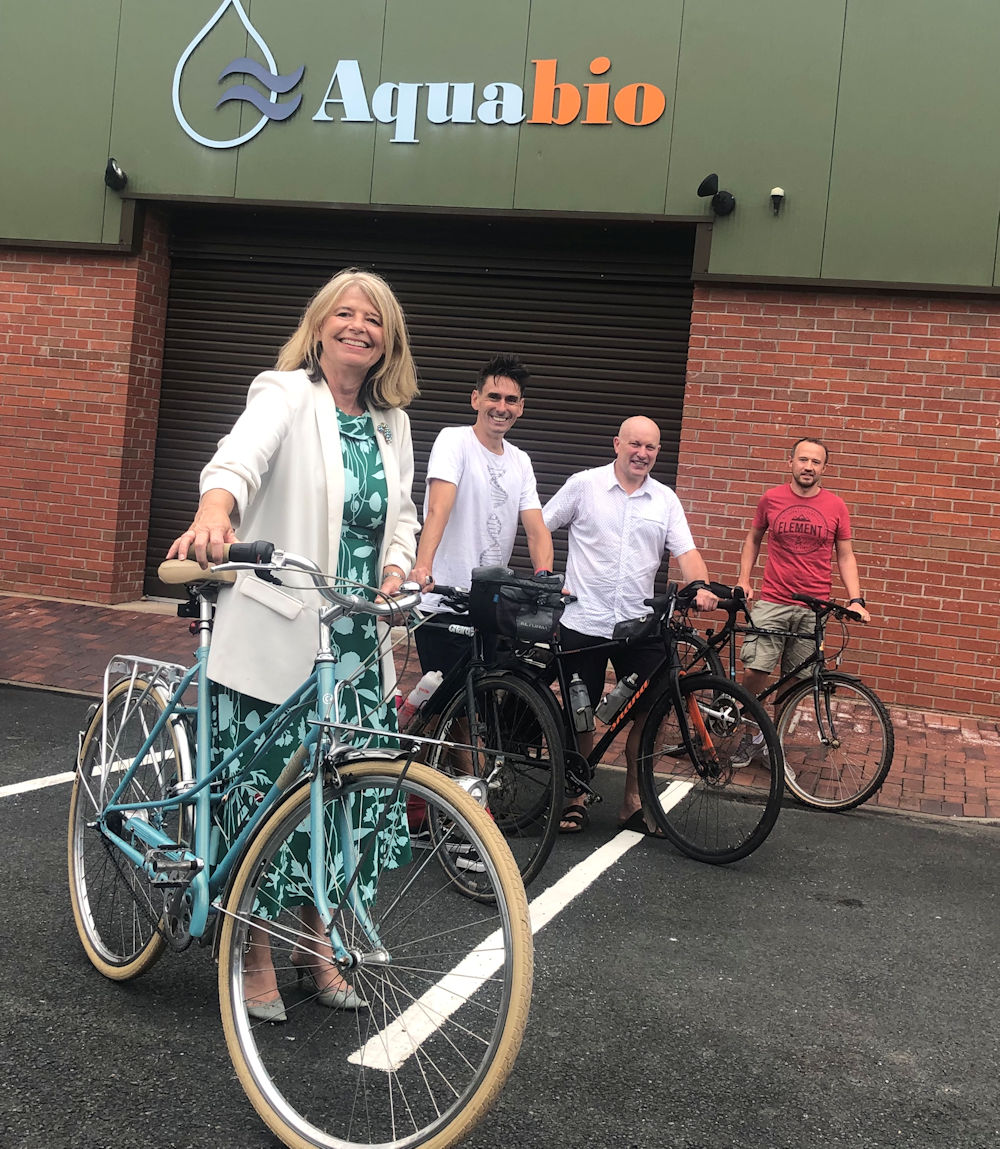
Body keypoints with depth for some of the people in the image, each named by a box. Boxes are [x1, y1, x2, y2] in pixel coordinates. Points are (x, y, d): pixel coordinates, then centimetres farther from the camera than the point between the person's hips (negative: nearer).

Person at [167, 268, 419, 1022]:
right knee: (264, 788, 0)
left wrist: (396, 570, 0)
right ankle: (257, 957, 18)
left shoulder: (393, 424, 13)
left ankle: (317, 940, 28)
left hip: (355, 639, 6)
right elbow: (241, 456, -26)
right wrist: (213, 513, -48)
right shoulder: (285, 395, -6)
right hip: (275, 635, -5)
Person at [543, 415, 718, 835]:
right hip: (583, 623, -2)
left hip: (640, 626, 2)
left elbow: (686, 552, 1)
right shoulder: (583, 485, 2)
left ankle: (633, 801, 17)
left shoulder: (665, 500, 8)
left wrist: (702, 588, -18)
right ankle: (576, 798, 21)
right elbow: (540, 527, 6)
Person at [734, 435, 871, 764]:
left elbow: (845, 555, 8)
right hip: (772, 602, -1)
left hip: (814, 608, 1)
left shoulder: (835, 506, 2)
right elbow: (753, 539, 17)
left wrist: (856, 599, -2)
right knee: (754, 670, -11)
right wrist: (744, 579, 7)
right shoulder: (770, 499, 3)